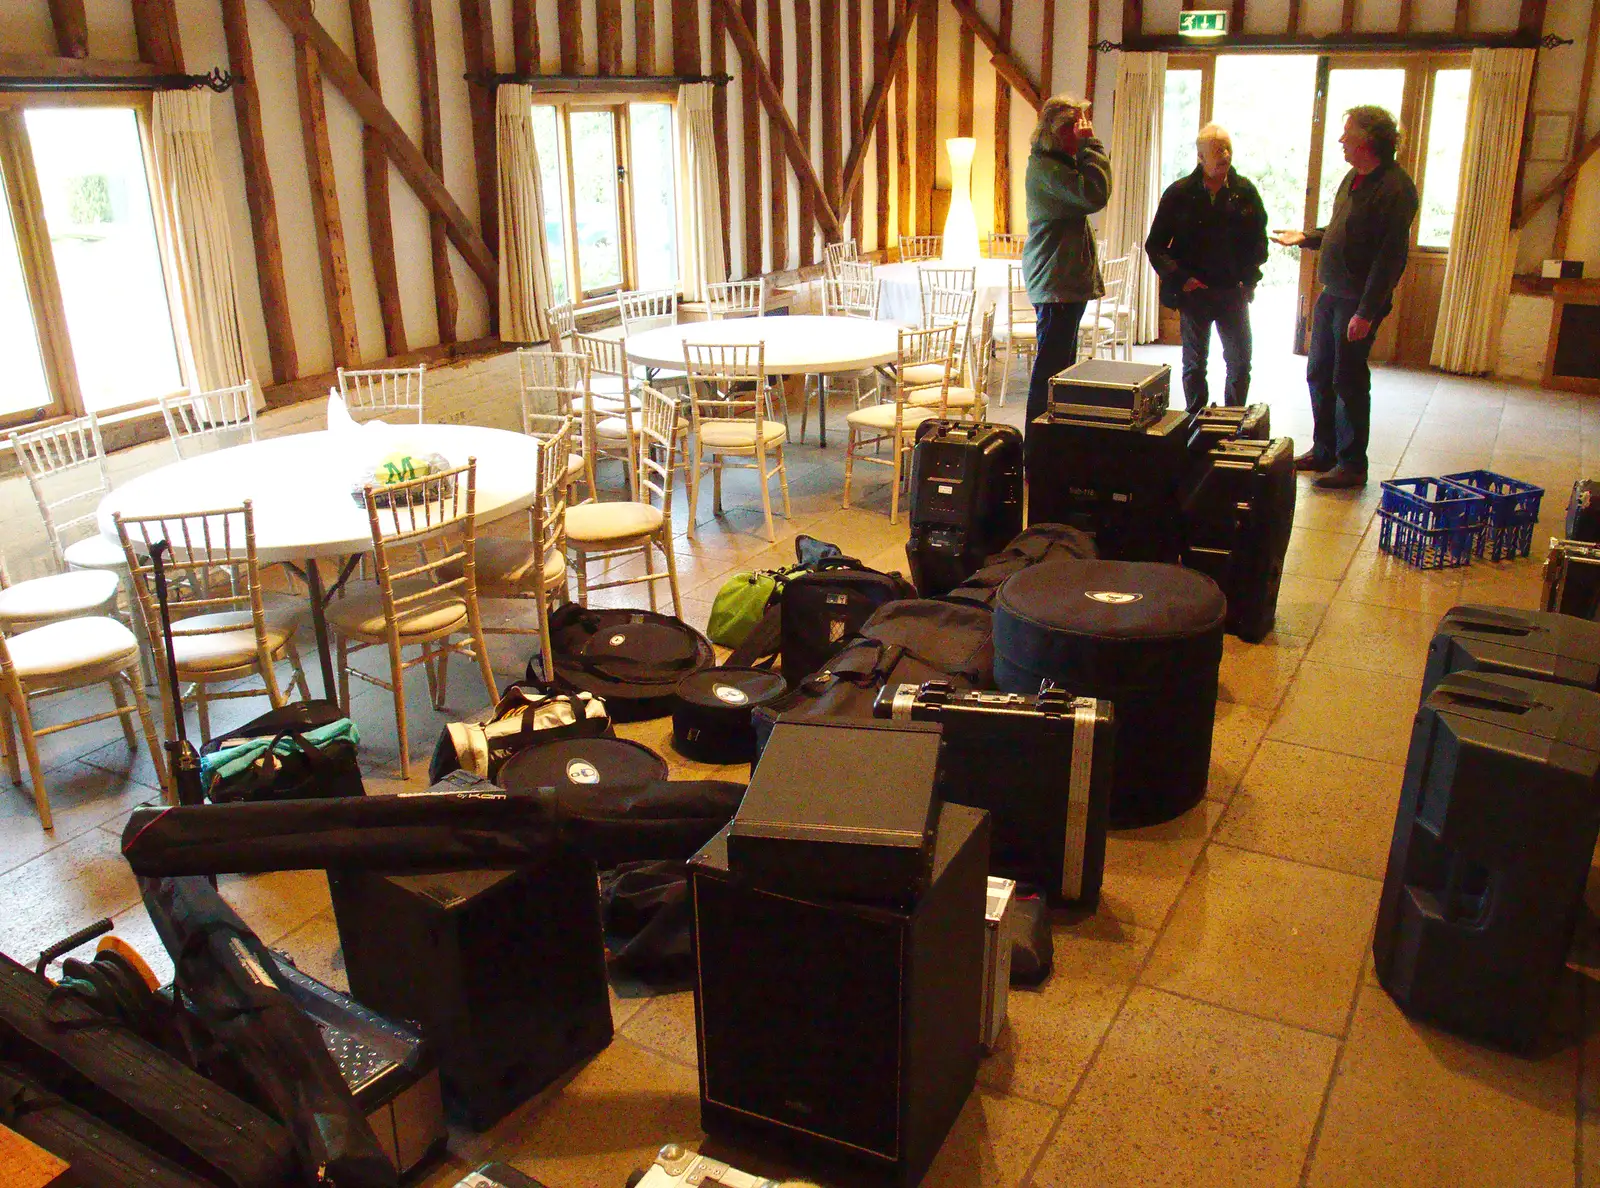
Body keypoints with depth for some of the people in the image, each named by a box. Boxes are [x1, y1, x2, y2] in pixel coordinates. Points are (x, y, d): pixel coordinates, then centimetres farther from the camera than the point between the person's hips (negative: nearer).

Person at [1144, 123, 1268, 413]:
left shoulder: (1245, 192, 3)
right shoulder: (1179, 193, -3)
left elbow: (1259, 240, 10)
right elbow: (1155, 245, -1)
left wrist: (1248, 278, -3)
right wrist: (1180, 279, -11)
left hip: (1234, 292, 2)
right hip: (1194, 292, -1)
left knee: (1240, 363, 3)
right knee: (1194, 364, 7)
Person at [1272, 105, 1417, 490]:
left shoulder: (1395, 189, -16)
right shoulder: (1354, 178, 12)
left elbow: (1390, 256, -21)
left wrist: (1366, 312, -24)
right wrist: (1306, 237, 15)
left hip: (1358, 300, -9)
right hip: (1331, 294, 9)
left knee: (1348, 382, -2)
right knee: (1319, 375, 14)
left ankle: (1352, 463, 9)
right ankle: (1323, 451, 27)